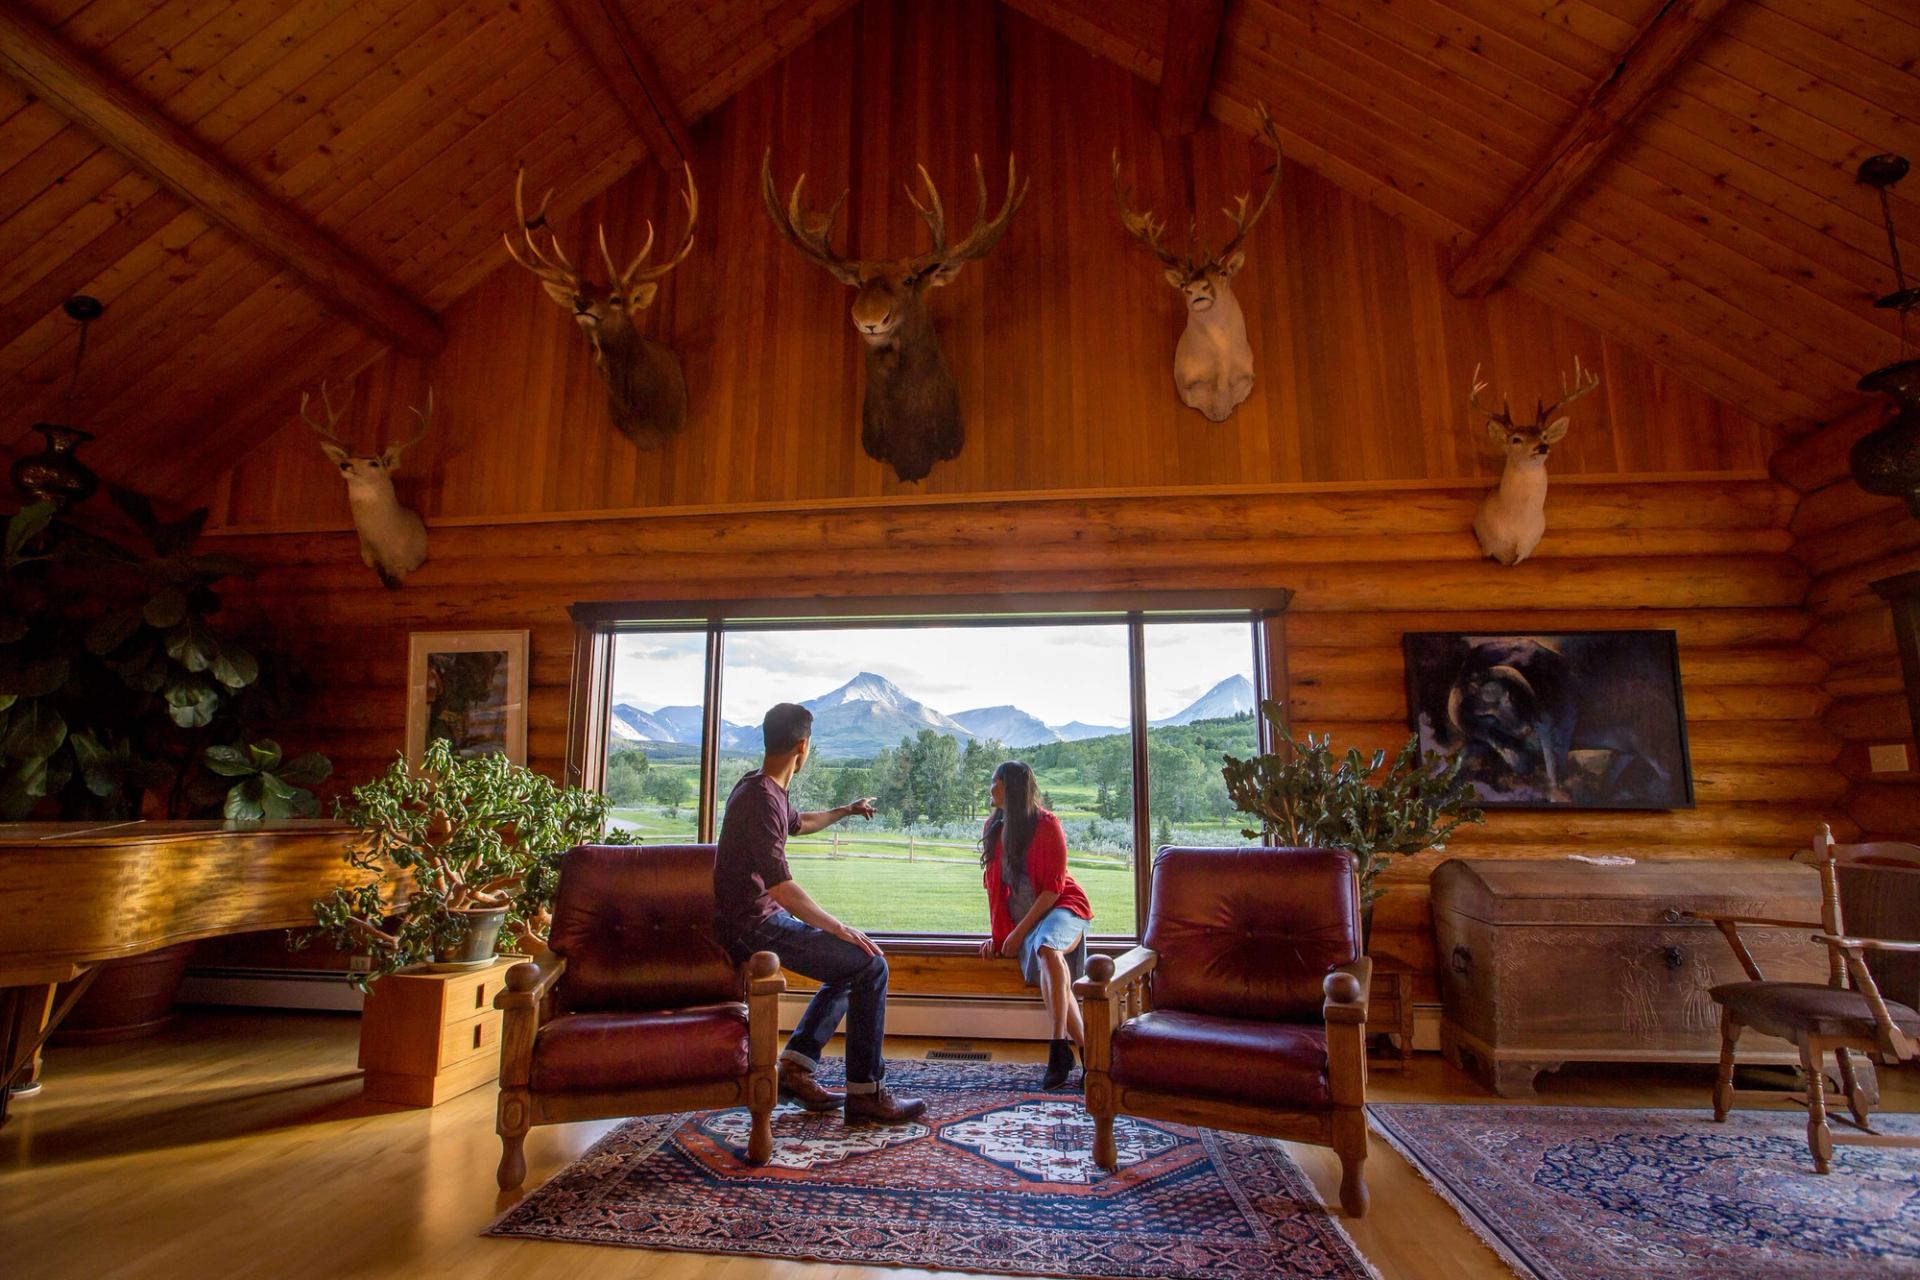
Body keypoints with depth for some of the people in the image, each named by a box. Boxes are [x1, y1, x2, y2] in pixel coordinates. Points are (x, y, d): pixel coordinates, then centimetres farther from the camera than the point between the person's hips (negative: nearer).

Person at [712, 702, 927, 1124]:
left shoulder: (764, 788, 11)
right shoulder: (761, 797, -21)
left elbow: (799, 823, 34)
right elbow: (781, 886, -27)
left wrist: (845, 811, 47)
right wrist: (838, 927, -19)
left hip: (759, 918, 11)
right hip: (753, 925, -11)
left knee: (851, 963, 18)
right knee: (871, 966, -13)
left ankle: (795, 1068, 14)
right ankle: (865, 1093, -4)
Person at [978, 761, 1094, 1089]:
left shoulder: (1046, 825, -9)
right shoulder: (993, 826, 9)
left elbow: (1053, 888, -12)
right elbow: (995, 884, 15)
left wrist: (1019, 932, -15)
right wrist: (998, 933, 9)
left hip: (1061, 907, -4)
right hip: (1022, 921, 5)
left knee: (1047, 948, -37)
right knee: (1056, 986, -22)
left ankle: (1059, 1049, -33)